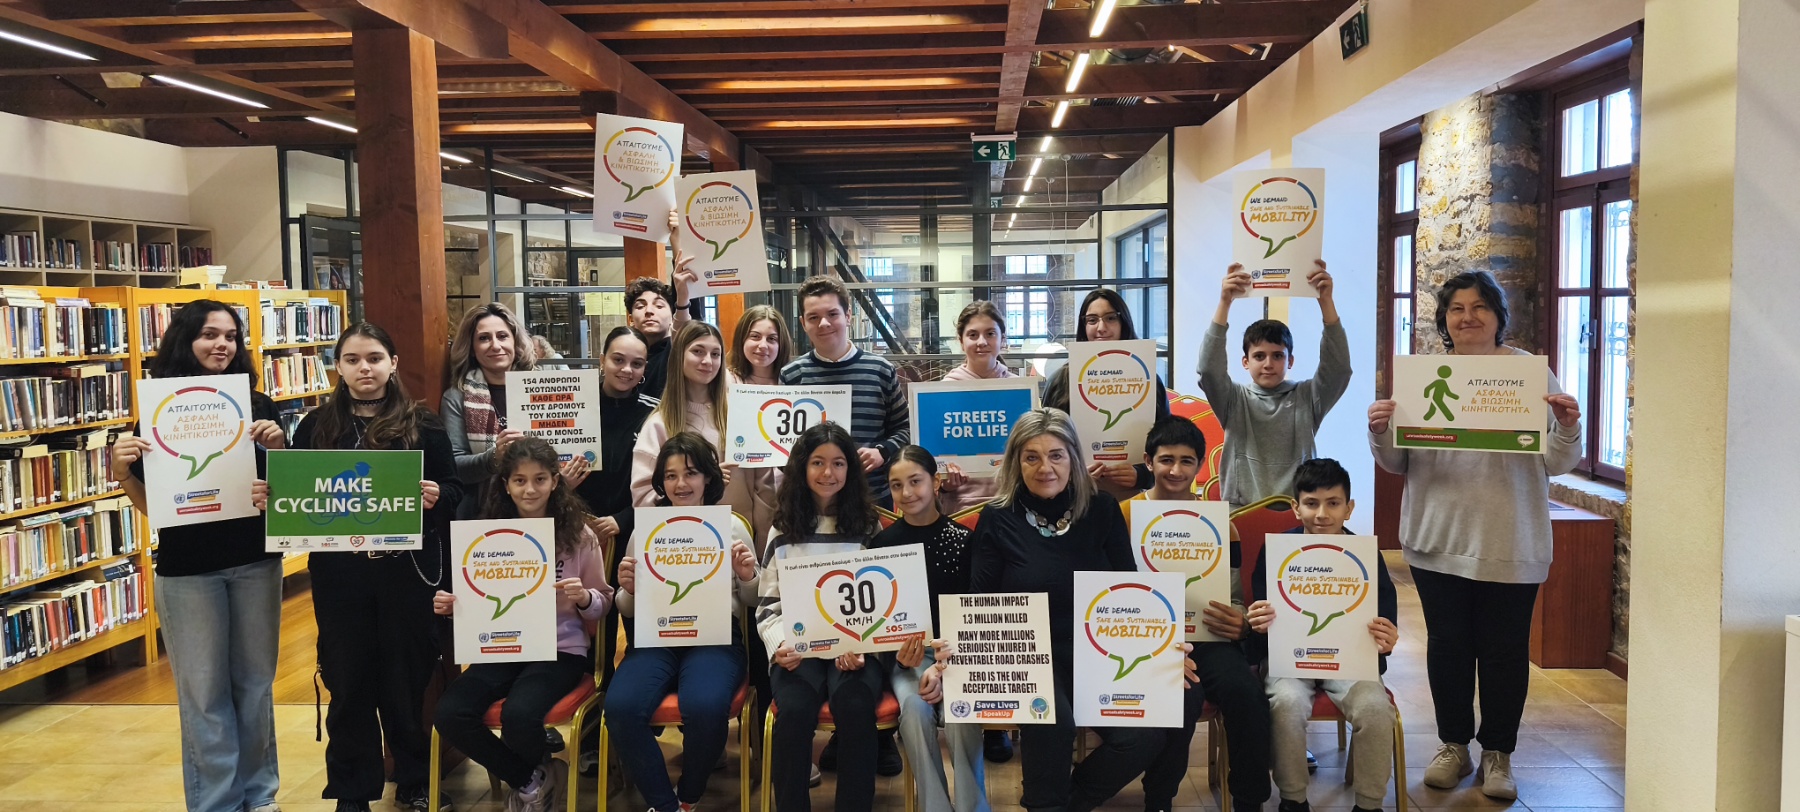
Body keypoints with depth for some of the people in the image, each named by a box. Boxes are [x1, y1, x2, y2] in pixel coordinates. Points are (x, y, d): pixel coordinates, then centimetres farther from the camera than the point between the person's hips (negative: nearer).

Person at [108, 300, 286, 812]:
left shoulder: (257, 406, 1)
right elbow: (149, 504, 4)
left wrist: (277, 444, -14)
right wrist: (122, 472, -15)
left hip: (255, 560, 1)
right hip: (187, 568, -1)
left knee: (255, 680, 11)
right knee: (204, 689, 5)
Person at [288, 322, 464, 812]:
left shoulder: (422, 424, 1)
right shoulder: (316, 426, 7)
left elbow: (454, 490, 1)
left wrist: (436, 496, -20)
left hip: (407, 570, -1)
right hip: (339, 574, 2)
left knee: (407, 677, 8)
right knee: (348, 681, 8)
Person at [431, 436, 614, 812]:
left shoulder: (578, 534, -4)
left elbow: (603, 604, 2)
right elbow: (480, 601, 10)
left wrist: (584, 598, -20)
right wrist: (452, 606, -11)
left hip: (562, 648, -4)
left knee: (518, 716, -31)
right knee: (449, 715, -20)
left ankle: (538, 773, 9)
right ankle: (531, 780, 4)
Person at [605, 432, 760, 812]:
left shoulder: (732, 526, 12)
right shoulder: (645, 530, 16)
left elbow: (751, 602, 15)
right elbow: (628, 610, 18)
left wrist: (748, 578, -7)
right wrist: (628, 590, -5)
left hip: (715, 636, -2)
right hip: (656, 637, 2)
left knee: (705, 708, -34)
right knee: (621, 707, -29)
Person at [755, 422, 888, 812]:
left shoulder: (868, 528, 10)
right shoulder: (783, 531, 12)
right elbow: (768, 605, 10)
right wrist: (779, 644, -9)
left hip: (856, 647, 0)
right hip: (798, 648, 1)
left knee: (854, 707, -33)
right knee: (795, 711, -31)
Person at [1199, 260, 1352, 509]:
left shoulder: (1307, 398, 5)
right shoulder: (1235, 400, 4)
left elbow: (1339, 368, -9)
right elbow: (1209, 370, -13)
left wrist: (1325, 300, -18)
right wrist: (1225, 302, -21)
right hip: (1241, 512, 0)